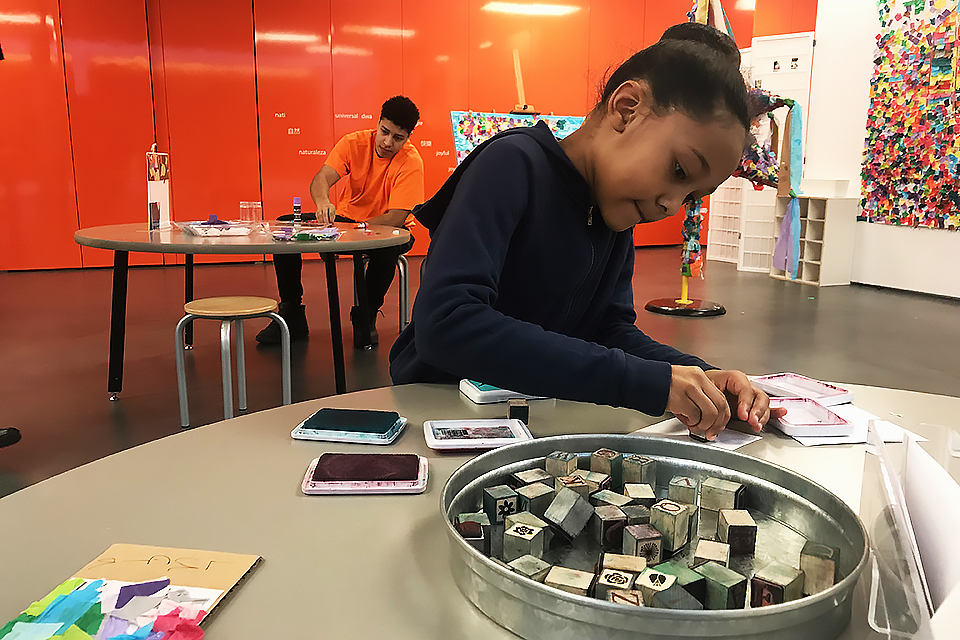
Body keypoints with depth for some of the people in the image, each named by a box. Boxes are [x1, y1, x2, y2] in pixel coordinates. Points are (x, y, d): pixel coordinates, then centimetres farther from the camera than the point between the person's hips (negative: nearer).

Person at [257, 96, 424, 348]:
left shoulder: (411, 163, -21)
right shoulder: (354, 143, -11)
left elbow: (395, 218, -26)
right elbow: (321, 179, -24)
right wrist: (323, 202, -48)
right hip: (345, 218, 4)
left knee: (385, 249, -40)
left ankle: (365, 317, -14)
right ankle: (292, 315, -3)